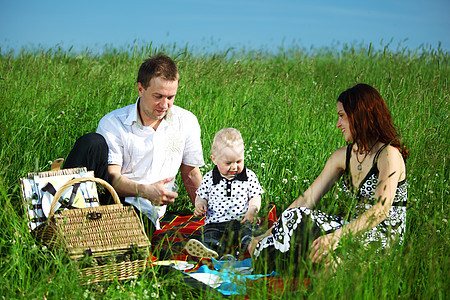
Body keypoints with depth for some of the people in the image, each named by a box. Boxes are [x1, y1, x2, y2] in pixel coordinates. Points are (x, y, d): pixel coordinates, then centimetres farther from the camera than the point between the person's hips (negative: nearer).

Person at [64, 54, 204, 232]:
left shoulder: (186, 122, 8)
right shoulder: (113, 123, -1)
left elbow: (190, 173, 17)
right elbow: (112, 176, -9)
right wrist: (145, 191, -29)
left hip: (143, 211, 0)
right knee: (92, 142, -26)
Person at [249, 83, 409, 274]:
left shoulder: (389, 154, -13)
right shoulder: (342, 156, 9)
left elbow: (381, 210, -25)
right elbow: (307, 199, 4)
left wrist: (337, 236, -38)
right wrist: (268, 234, -4)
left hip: (385, 236, -7)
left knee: (297, 218, -24)